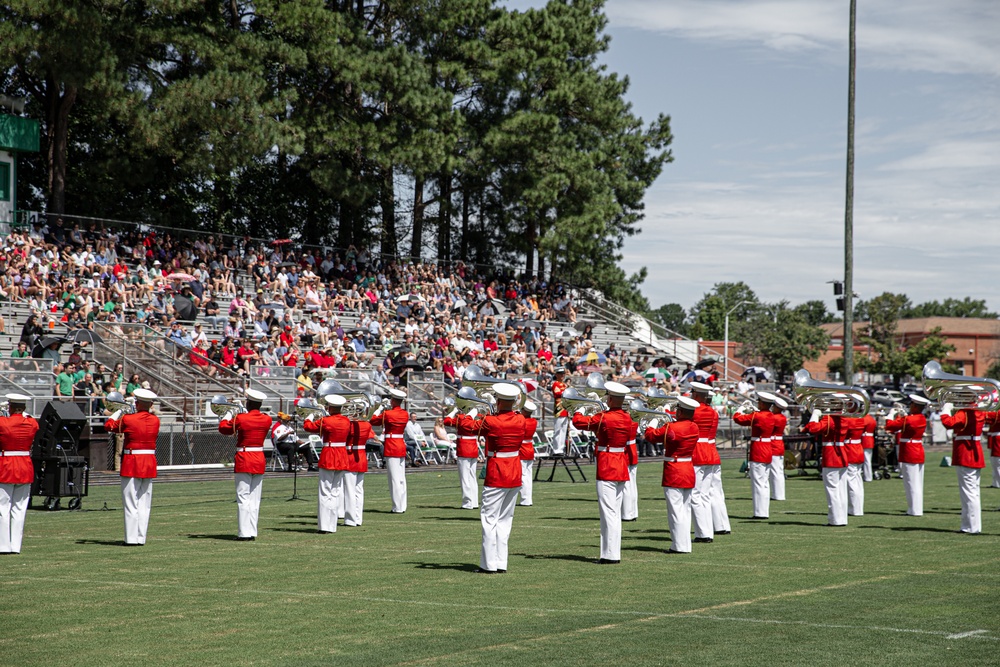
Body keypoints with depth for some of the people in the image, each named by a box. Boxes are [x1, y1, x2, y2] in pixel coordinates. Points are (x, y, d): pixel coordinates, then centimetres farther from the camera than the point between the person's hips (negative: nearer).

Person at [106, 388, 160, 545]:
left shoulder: (127, 419, -12)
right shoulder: (155, 420, 1)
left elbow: (108, 426, 6)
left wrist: (119, 411, 18)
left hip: (132, 463, -4)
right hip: (150, 464, 4)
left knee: (130, 504, 0)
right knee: (144, 504, 9)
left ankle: (131, 538, -2)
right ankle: (141, 537, 7)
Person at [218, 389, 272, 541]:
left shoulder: (240, 418, -13)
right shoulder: (267, 420, -2)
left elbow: (223, 428, 4)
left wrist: (228, 414, 19)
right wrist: (250, 413, 27)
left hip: (244, 461, -4)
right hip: (260, 461, 4)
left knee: (243, 498, -1)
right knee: (255, 499, 9)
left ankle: (244, 533, -5)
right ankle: (252, 532, 9)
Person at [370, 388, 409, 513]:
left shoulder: (387, 414, -14)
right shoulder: (405, 414, 4)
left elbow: (373, 421, -1)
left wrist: (379, 409, 11)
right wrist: (389, 409, 17)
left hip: (391, 448, -7)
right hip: (402, 447, 7)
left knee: (394, 478, -5)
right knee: (401, 478, 10)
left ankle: (397, 507, -4)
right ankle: (402, 506, 13)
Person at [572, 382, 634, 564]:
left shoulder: (603, 418, -15)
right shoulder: (627, 418, 4)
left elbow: (579, 422, -5)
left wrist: (579, 412, 18)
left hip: (606, 470, -7)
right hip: (622, 469, 7)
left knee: (609, 513, -6)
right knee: (615, 513, 13)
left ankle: (610, 554, -6)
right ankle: (614, 552, 18)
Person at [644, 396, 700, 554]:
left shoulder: (671, 428, -19)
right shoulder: (694, 428, 2)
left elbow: (650, 435, -7)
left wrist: (653, 424, 11)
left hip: (674, 474, -7)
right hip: (689, 473, 7)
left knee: (676, 510, -3)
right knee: (685, 510, 13)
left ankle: (680, 546, -3)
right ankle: (685, 544, 18)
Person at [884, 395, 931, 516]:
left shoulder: (907, 419, -18)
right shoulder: (923, 419, 7)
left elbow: (889, 426, -14)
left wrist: (891, 414, 1)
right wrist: (899, 416, 17)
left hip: (909, 455, -8)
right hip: (919, 453, 8)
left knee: (911, 484, -4)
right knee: (918, 484, 12)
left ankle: (915, 510, -3)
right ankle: (918, 509, 17)